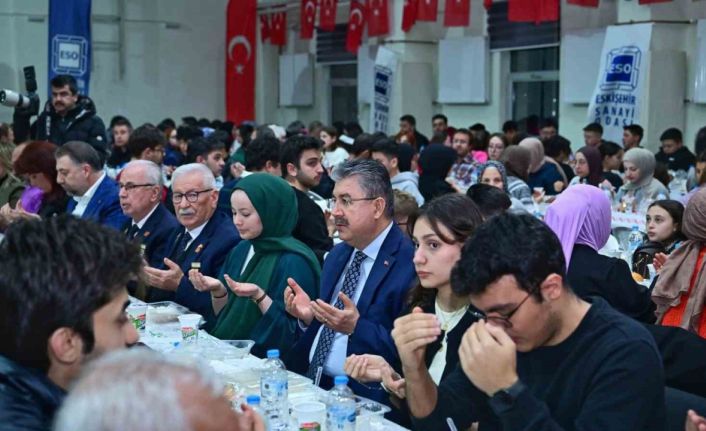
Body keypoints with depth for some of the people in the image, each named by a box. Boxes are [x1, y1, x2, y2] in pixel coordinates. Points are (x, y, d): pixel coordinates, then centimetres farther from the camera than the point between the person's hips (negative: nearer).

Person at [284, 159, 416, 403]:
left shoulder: (410, 263, -12)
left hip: (361, 395, -7)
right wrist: (308, 316, 2)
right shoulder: (337, 256, 15)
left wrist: (356, 327, -24)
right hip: (309, 382, 7)